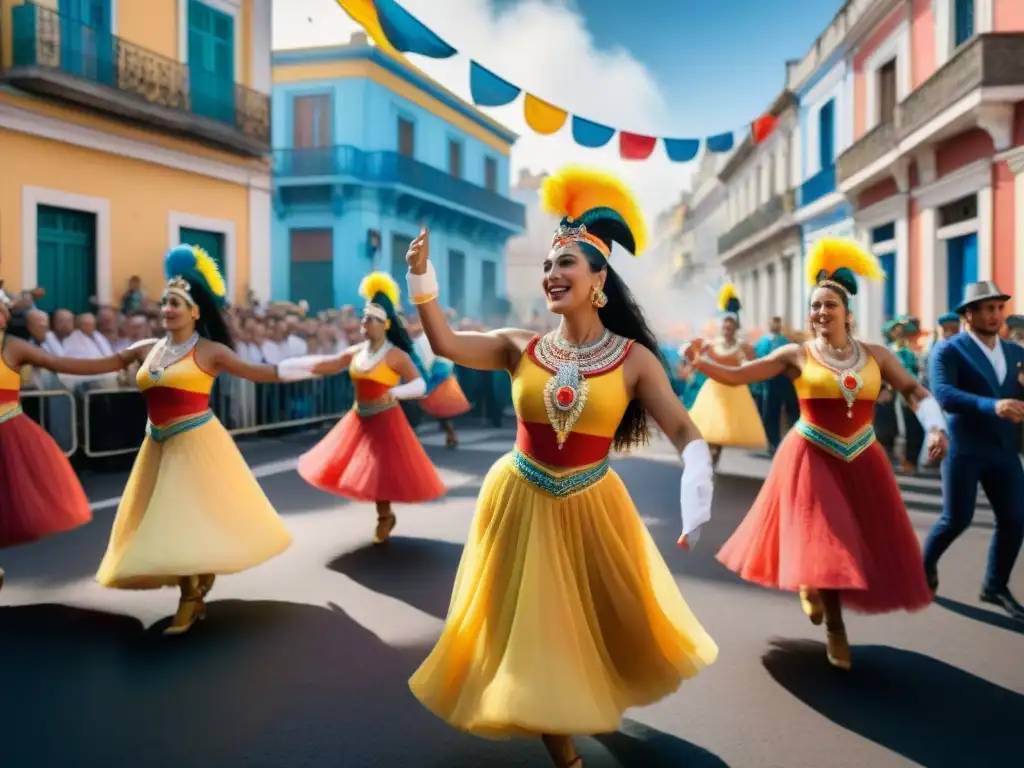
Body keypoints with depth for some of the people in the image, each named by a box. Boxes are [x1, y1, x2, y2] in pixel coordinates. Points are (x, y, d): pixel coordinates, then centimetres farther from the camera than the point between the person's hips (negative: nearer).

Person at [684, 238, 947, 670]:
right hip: (813, 459, -3)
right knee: (822, 543, -4)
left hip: (861, 459, 4)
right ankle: (835, 629, 19)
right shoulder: (797, 355, -5)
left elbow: (914, 391, 6)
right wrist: (699, 363, -25)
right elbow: (736, 376, -9)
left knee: (867, 543, 9)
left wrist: (936, 426, -12)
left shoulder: (875, 355, 2)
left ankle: (814, 586, 35)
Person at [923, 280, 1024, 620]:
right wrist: (992, 406, -36)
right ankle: (925, 564, 25)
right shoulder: (948, 351, -8)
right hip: (963, 448, -5)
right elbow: (943, 395, -23)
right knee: (957, 518, -2)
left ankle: (995, 585, 21)